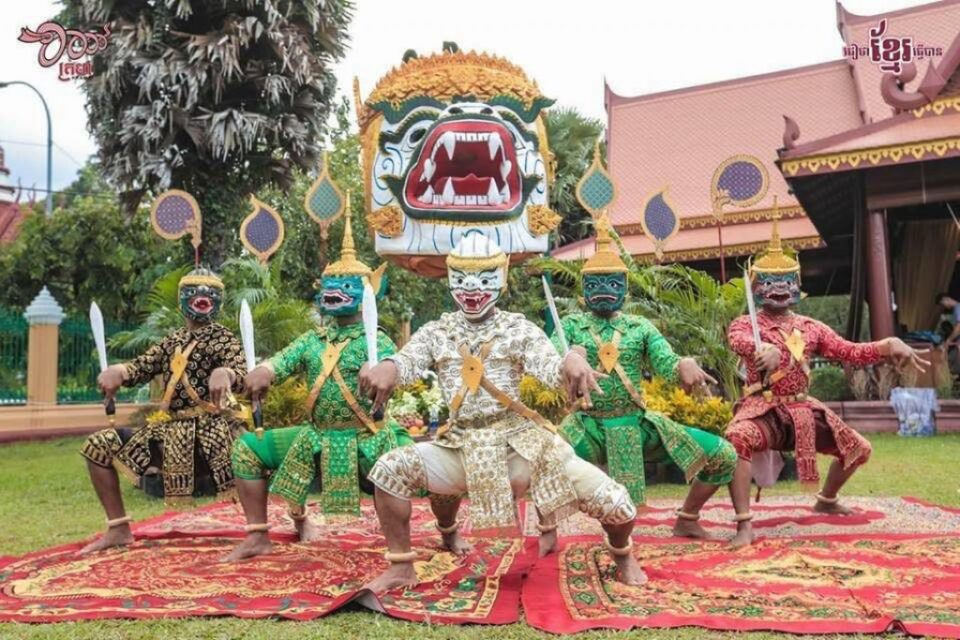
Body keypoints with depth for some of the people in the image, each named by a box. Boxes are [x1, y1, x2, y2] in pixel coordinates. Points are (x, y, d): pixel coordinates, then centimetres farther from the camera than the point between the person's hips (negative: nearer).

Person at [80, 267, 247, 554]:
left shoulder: (223, 338, 3)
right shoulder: (172, 340, 18)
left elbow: (240, 376, -15)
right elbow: (141, 367, 8)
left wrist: (224, 373, -40)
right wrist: (117, 370, -16)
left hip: (210, 425, -5)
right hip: (170, 425, 5)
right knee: (98, 446, 0)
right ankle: (119, 529, 10)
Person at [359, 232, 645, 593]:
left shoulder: (520, 330, 2)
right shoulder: (436, 332, 6)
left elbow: (550, 368, -15)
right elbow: (408, 361, -13)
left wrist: (573, 360, -41)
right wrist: (388, 367, -39)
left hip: (520, 443, -2)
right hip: (461, 449, 2)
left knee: (611, 500, -11)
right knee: (390, 469, -16)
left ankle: (621, 555, 26)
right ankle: (401, 566, 8)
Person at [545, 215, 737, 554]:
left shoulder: (641, 326, 8)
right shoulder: (571, 325, 3)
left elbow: (666, 363, -6)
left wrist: (685, 365, -31)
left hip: (638, 424, 3)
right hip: (588, 426, -3)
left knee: (723, 455, -3)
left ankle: (687, 519, 22)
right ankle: (548, 530, -4)